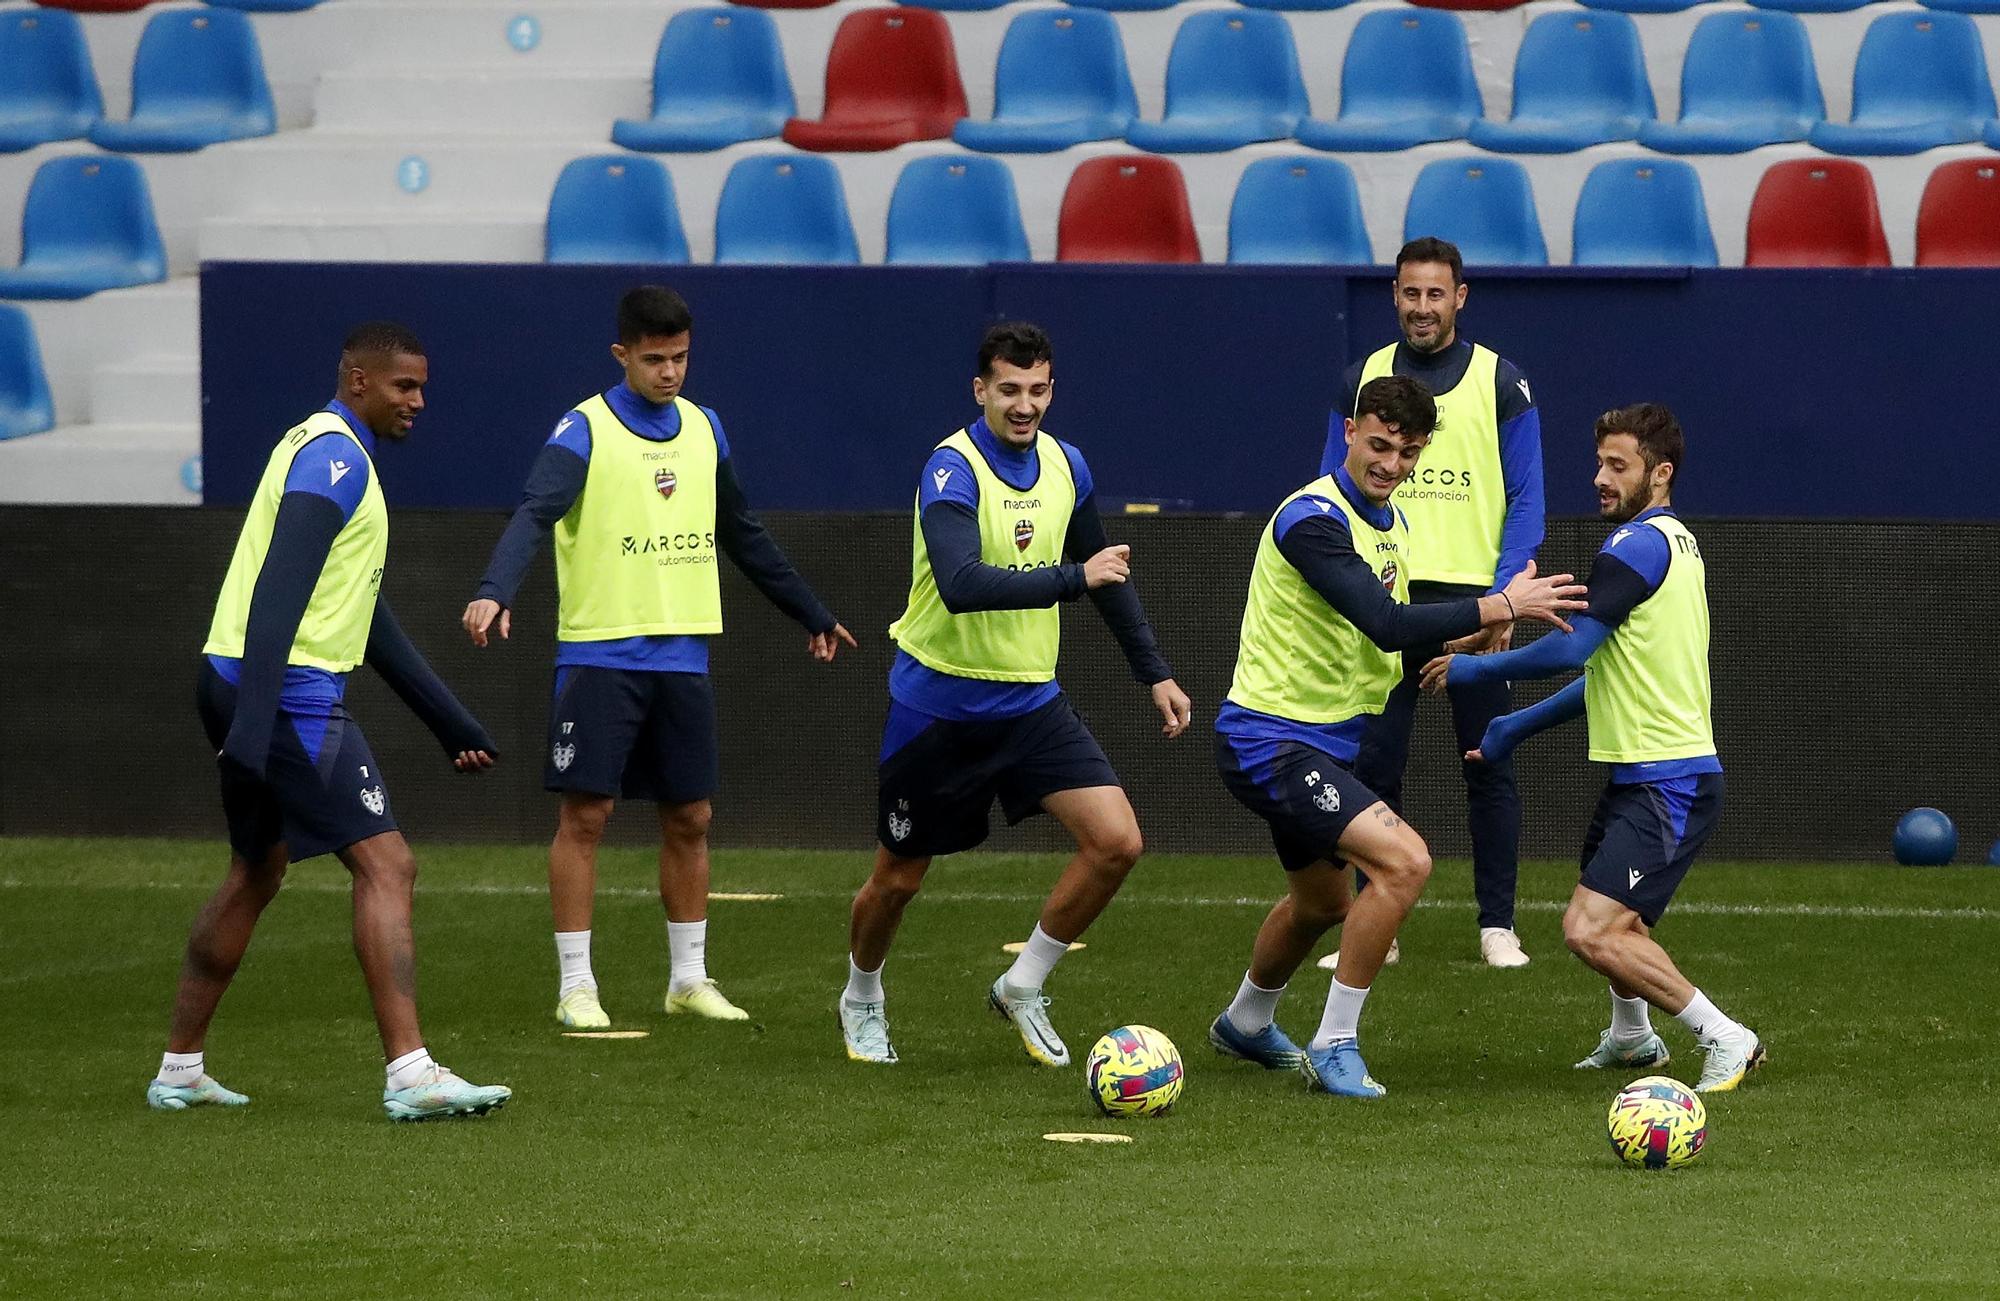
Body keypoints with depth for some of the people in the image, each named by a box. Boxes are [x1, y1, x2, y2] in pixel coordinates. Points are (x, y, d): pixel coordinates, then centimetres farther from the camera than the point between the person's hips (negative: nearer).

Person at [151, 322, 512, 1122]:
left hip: (254, 695, 11)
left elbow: (368, 621, 28)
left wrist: (452, 724, 29)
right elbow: (280, 590, -22)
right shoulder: (335, 457, -11)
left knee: (256, 874, 20)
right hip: (289, 694, -11)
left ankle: (180, 1070, 25)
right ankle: (409, 1074, -19)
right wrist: (253, 721, -31)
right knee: (386, 866, -12)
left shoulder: (327, 454, 22)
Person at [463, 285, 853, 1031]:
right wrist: (493, 593, -41)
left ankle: (688, 979, 18)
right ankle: (575, 986, 0)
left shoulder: (703, 429, 11)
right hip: (600, 654, -5)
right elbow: (534, 515, -23)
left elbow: (743, 536, 24)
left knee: (689, 817, 8)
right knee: (586, 814, -5)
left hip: (683, 655, 6)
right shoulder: (585, 431, -8)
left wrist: (812, 616, 31)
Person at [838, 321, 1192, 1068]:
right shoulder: (953, 471, -21)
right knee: (899, 878, 10)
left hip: (1031, 701, 5)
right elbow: (961, 585, -37)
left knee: (1116, 843, -11)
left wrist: (1154, 672, 15)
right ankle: (861, 1001, 39)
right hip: (940, 704, -5)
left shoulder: (1065, 466, -1)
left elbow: (1106, 574, 16)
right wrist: (1073, 577, -40)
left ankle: (1022, 989, 8)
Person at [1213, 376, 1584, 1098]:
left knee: (1323, 902, 28)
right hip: (1268, 738, -10)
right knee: (1404, 861, -24)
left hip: (1324, 742, 10)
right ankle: (1334, 1047, -14)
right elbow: (1386, 625, -31)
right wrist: (1502, 606, -28)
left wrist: (1467, 637, 5)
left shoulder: (1393, 523, 9)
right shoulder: (1313, 518, -22)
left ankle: (1245, 1024, 54)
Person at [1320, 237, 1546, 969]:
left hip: (1473, 600, -2)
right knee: (1374, 767, 1)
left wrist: (1503, 598, -11)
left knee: (1489, 767, 1)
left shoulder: (1500, 383, 2)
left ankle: (1497, 927, 6)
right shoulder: (1363, 380, 8)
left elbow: (1526, 500, 0)